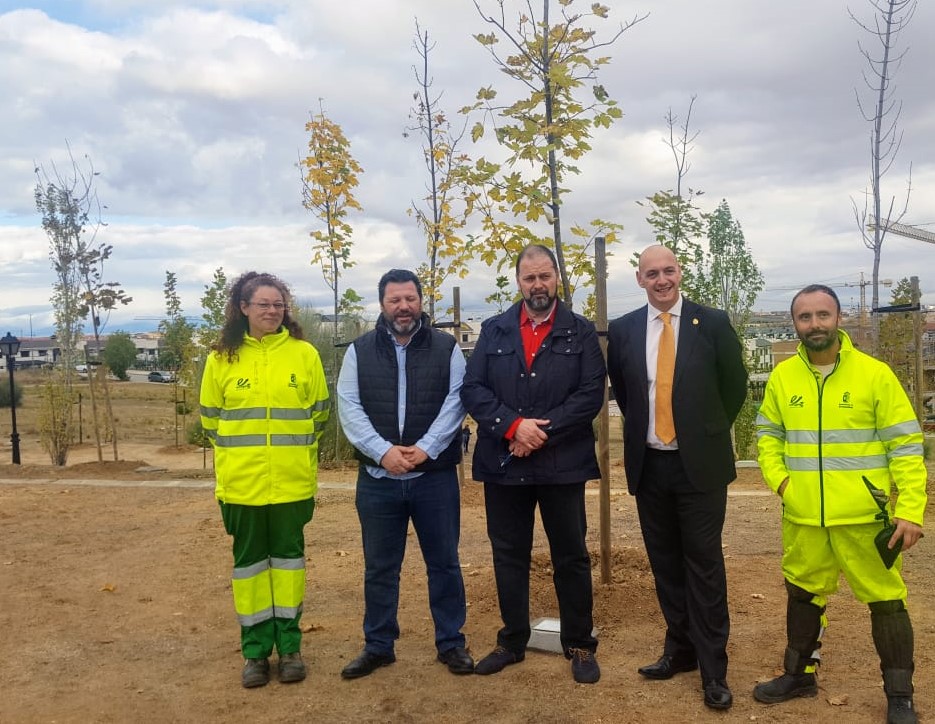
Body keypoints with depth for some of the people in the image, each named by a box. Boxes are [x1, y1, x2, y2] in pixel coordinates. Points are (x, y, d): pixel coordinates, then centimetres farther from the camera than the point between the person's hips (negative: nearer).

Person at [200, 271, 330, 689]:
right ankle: (255, 648, 21)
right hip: (242, 482, 0)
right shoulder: (222, 358, 0)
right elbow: (211, 419, 10)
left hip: (292, 481, 0)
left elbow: (318, 413, 8)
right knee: (249, 560, 9)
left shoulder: (304, 354, -1)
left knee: (288, 556, 10)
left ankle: (289, 644, 22)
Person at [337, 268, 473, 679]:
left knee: (444, 563, 9)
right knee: (379, 567, 11)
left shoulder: (447, 349, 2)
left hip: (435, 477, -1)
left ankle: (451, 643, 24)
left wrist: (425, 448, -18)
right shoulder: (359, 351, 5)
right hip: (377, 479, 1)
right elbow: (349, 408, -3)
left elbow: (454, 403, -6)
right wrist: (383, 451, -16)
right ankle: (378, 646, 26)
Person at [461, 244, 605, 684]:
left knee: (571, 557, 8)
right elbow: (472, 390, -1)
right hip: (503, 463, 2)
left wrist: (542, 432, -16)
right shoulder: (493, 331, 7)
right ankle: (512, 641, 28)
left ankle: (579, 645, 24)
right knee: (508, 556, 12)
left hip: (562, 463, -2)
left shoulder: (581, 332, 3)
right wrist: (513, 426, -15)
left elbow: (591, 393, -7)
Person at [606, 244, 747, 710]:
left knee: (704, 565, 1)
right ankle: (680, 649, 28)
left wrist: (710, 431, 5)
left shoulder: (712, 323, -3)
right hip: (648, 464, 3)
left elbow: (735, 384, 6)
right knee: (665, 563, 13)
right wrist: (641, 427, 9)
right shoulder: (622, 330, 3)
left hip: (699, 464, -3)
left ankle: (713, 669, 12)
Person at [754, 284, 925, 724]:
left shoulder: (874, 373, -7)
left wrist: (910, 510, -12)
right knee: (802, 595, 18)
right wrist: (778, 478, -2)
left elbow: (906, 445, -6)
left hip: (865, 516, -3)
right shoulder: (782, 376, 3)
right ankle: (798, 674, 37)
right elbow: (768, 433, 14)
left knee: (886, 601, 6)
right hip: (802, 517, 3)